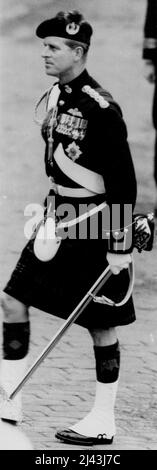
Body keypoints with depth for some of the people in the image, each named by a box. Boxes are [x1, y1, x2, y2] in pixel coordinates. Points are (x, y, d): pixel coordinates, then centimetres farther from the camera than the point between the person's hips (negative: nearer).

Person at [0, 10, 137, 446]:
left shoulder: (100, 108, -19)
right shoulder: (53, 98, 7)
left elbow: (123, 181, -18)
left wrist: (120, 246, -19)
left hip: (95, 228, -8)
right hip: (59, 217, 8)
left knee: (100, 324, 2)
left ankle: (103, 422, 12)